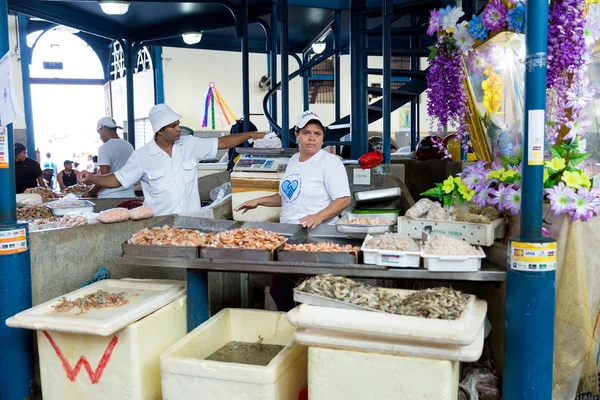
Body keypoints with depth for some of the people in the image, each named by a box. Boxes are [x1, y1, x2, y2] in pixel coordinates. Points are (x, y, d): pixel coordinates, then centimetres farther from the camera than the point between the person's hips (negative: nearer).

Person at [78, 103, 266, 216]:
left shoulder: (190, 144, 1)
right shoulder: (141, 156, -5)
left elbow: (221, 142, 7)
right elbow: (118, 179, 0)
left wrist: (249, 135, 4)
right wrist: (92, 178, -15)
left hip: (192, 220, 2)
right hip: (161, 224, -2)